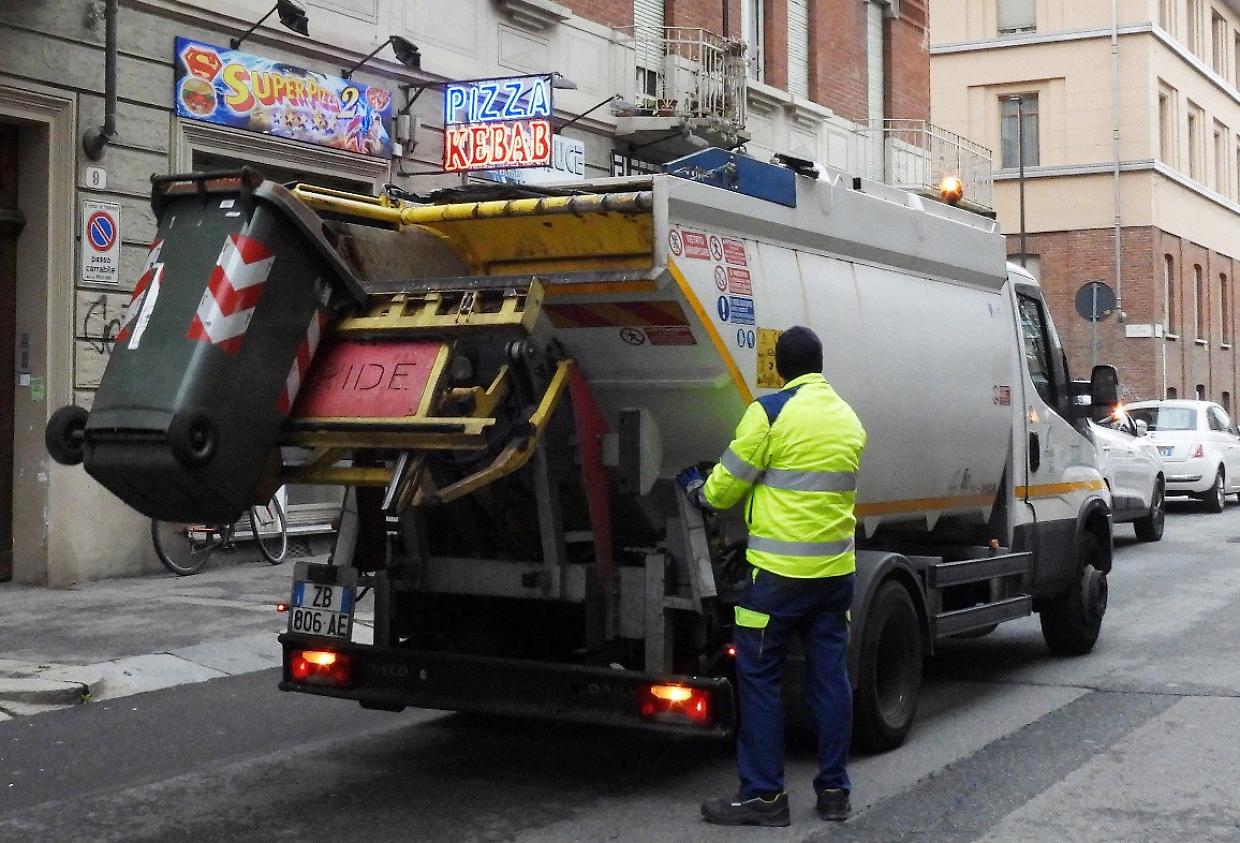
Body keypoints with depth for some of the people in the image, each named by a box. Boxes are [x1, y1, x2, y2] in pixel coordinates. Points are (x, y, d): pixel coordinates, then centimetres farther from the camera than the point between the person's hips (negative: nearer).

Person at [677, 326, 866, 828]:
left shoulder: (771, 411, -9)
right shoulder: (850, 419, 11)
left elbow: (725, 488, -4)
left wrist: (695, 488, 18)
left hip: (780, 571, -6)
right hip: (837, 568, 6)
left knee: (758, 677, 1)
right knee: (831, 676, 11)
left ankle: (763, 795, 3)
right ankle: (834, 790, 17)